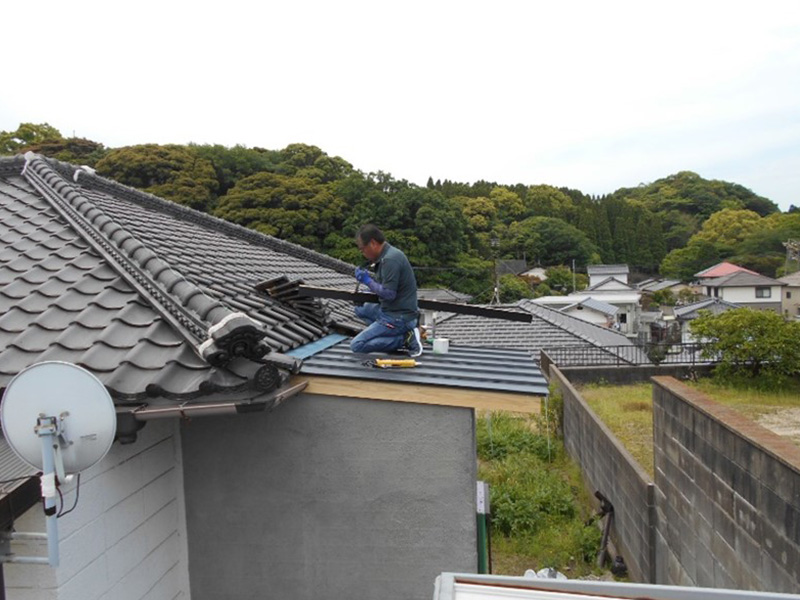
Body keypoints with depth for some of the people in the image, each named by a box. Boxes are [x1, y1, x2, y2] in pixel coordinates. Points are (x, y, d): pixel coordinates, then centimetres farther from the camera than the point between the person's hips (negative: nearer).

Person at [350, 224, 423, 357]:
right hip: (392, 311, 10)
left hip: (399, 317, -10)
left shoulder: (390, 259, -21)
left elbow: (389, 294, -24)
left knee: (356, 345, -9)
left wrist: (367, 280, -11)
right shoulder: (388, 254, 10)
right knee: (360, 309, 25)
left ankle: (406, 338, -8)